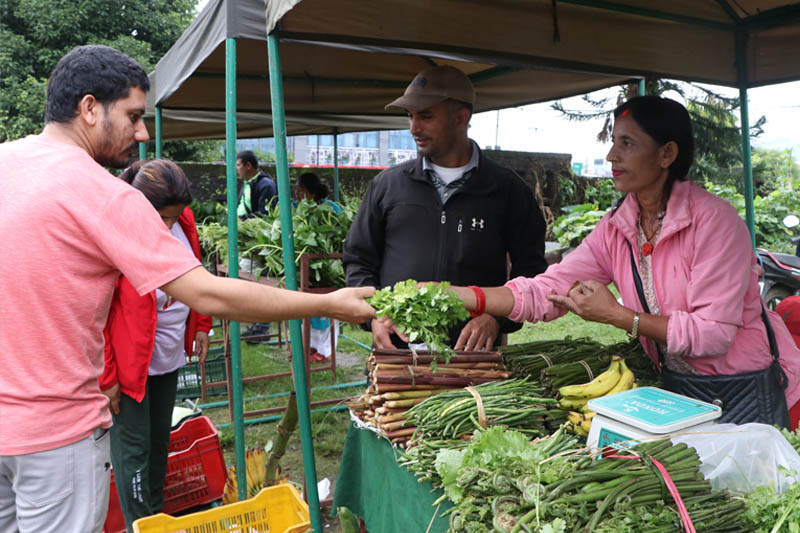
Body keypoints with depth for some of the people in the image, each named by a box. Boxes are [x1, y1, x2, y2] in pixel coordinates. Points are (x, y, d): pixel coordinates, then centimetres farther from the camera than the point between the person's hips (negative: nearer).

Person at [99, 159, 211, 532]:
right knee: (133, 448, 4)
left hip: (169, 356, 6)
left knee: (160, 438, 18)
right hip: (129, 361, -6)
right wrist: (106, 378, -14)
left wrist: (200, 326, 11)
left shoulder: (182, 221, -2)